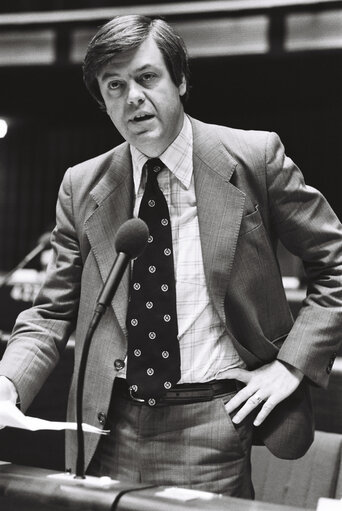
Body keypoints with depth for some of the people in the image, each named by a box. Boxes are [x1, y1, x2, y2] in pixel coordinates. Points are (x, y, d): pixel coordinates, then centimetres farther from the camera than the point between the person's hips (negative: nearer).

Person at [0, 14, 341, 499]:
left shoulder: (254, 157, -4)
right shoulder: (82, 188, 4)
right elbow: (53, 312, 6)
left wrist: (291, 364, -6)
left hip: (211, 423, -2)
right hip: (110, 427, 3)